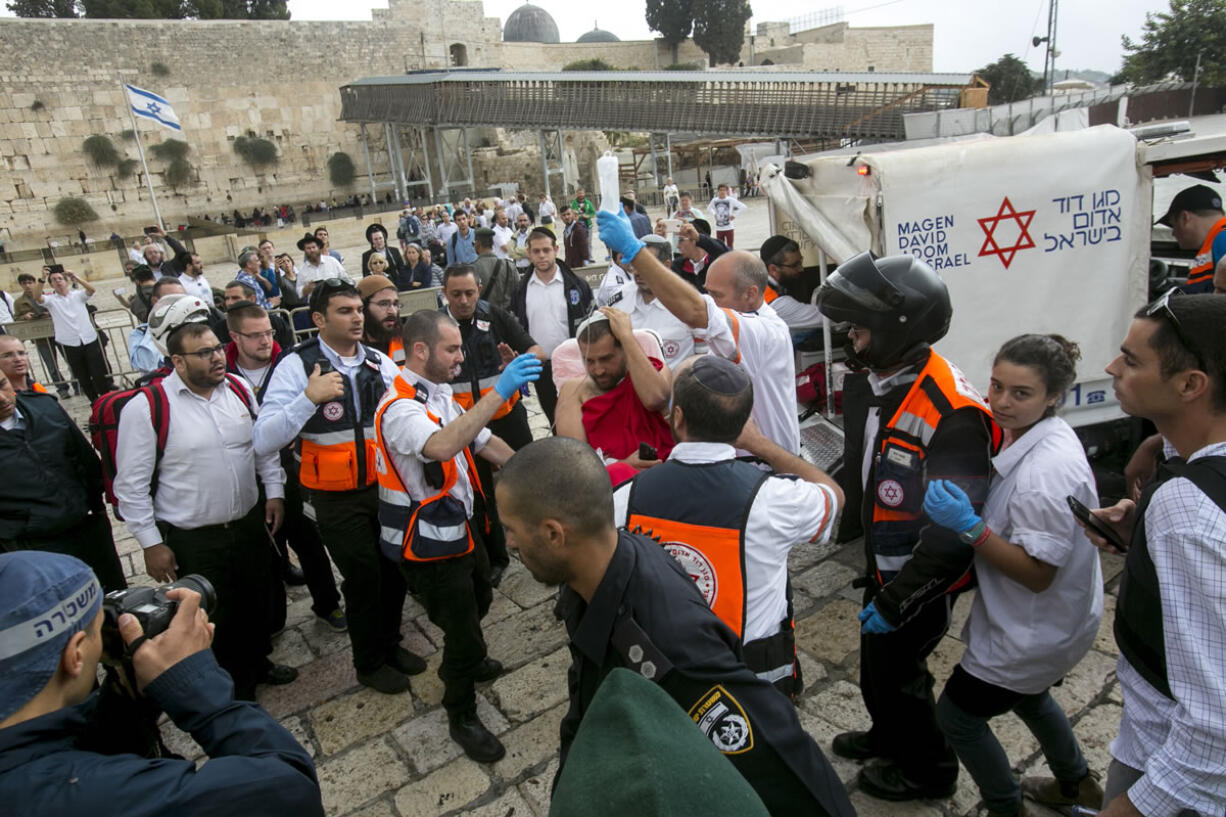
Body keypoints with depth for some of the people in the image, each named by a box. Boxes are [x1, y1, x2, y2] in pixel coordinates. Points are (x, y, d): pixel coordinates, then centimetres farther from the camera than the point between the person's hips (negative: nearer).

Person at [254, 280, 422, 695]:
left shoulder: (381, 363, 1)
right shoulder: (297, 365, -13)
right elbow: (264, 440, -21)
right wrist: (309, 397, -31)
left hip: (386, 486, 5)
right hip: (337, 497, -4)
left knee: (394, 568, 15)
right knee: (363, 576, 7)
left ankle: (390, 644, 42)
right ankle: (369, 663, 32)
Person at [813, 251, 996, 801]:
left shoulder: (951, 413, -32)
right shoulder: (868, 384, -4)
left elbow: (953, 530, -30)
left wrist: (898, 601, -24)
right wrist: (837, 521, 14)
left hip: (919, 579, -8)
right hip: (882, 564, 8)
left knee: (895, 669, 11)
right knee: (874, 658, 25)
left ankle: (928, 769, 40)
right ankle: (889, 736, 54)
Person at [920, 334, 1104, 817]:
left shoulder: (1045, 471, -34)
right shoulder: (1037, 436, -5)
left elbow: (1037, 573, -28)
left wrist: (970, 526, -36)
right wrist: (968, 509, -4)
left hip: (1037, 630, -9)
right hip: (1051, 620, 9)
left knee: (956, 714, 8)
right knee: (1026, 697, 33)